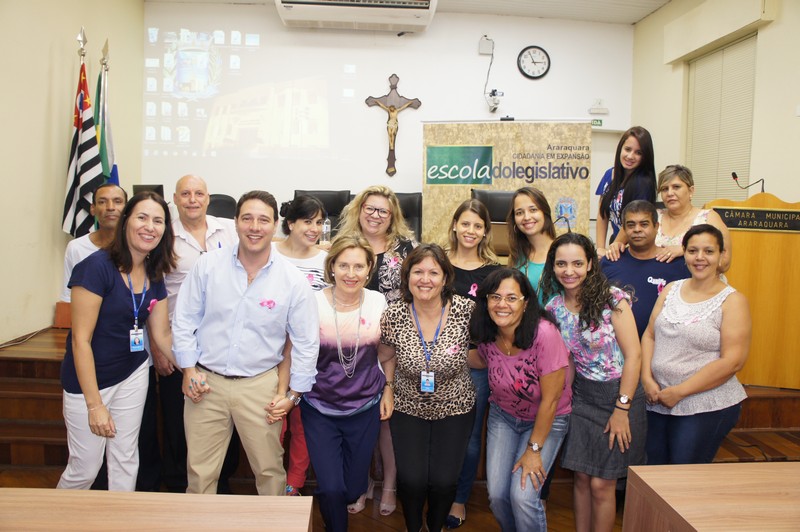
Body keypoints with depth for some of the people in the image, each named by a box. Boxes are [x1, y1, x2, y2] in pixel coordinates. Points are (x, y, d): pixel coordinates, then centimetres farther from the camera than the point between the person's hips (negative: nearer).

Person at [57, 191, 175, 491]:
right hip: (88, 379, -5)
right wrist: (95, 404, -18)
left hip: (133, 374, 6)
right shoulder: (97, 266, -19)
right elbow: (81, 339, -19)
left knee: (126, 459, 15)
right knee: (85, 468, 7)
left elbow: (162, 335, 8)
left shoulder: (154, 276, 1)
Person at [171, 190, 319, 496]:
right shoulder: (208, 265, -3)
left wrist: (293, 393, 0)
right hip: (206, 382, 1)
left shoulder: (293, 280, -7)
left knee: (269, 470, 9)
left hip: (260, 386, -1)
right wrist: (189, 369, 0)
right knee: (199, 471, 10)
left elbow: (306, 343, 0)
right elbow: (184, 320, 5)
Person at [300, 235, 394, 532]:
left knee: (354, 489, 15)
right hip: (320, 410, -2)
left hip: (365, 408, 2)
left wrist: (388, 388, 7)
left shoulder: (378, 302, -6)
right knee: (331, 489, -6)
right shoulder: (313, 304, -14)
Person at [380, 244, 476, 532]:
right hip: (408, 408, 0)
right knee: (411, 479, -8)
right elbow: (385, 356, 2)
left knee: (444, 481, -5)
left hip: (455, 408, 0)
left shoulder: (466, 310, -17)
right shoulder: (394, 314, -15)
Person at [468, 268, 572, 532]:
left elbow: (550, 399, -22)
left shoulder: (544, 333, -30)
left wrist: (534, 449, -14)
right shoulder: (487, 334, -13)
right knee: (496, 494, -1)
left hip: (546, 420, -4)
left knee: (522, 496, -15)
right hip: (503, 416, 4)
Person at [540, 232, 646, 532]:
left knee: (601, 484, 1)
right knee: (581, 477, 10)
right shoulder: (553, 306, -1)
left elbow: (633, 355, -14)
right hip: (580, 396, 4)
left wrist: (622, 409, -14)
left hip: (619, 394, -4)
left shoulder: (612, 299, -14)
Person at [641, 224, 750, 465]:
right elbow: (649, 335, 7)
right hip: (657, 401, 5)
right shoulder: (671, 290, 7)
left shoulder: (732, 301, -8)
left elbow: (732, 361, -15)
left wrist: (679, 392, -16)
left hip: (707, 406, -4)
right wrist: (647, 379, -8)